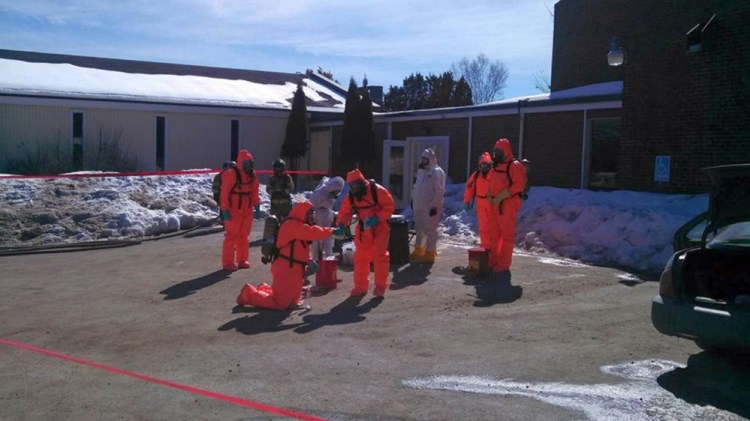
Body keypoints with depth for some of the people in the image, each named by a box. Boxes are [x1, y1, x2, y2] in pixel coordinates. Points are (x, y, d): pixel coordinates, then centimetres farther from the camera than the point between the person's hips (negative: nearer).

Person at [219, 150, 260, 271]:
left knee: (244, 236, 12)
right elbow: (224, 193, -16)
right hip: (233, 211, -7)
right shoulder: (231, 175, -16)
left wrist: (256, 204, 9)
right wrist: (225, 209, -19)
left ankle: (242, 260, 22)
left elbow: (254, 192, 15)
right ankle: (228, 263, 2)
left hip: (247, 210, 7)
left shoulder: (252, 176, 7)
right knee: (231, 236, -4)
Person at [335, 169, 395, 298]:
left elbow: (390, 206, -17)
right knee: (360, 257, 4)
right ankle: (361, 286, 15)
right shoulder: (351, 196, -4)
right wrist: (340, 225, -20)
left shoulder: (377, 190, -19)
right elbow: (345, 212, 0)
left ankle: (380, 286, 6)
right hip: (363, 229, 5)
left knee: (380, 256, -5)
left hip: (379, 227, -4)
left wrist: (377, 218, -28)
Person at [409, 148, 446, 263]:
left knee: (430, 230, -4)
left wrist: (435, 206, -22)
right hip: (420, 206, 9)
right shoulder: (421, 171, 16)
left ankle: (429, 254, 2)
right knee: (419, 228, 18)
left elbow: (439, 191, -19)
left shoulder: (437, 172, -13)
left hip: (431, 207, -9)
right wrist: (413, 199, 21)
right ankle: (418, 250, 31)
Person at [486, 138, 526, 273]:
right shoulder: (496, 166, 17)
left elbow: (519, 185, -16)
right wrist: (489, 195, 2)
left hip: (508, 205, -8)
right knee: (493, 233, 11)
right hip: (495, 205, 8)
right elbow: (491, 183, 22)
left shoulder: (515, 166, -8)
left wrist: (501, 196, -20)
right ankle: (494, 261, 21)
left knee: (507, 234, -3)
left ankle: (504, 264, 1)